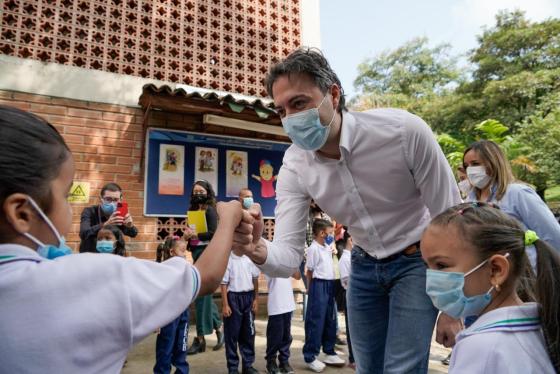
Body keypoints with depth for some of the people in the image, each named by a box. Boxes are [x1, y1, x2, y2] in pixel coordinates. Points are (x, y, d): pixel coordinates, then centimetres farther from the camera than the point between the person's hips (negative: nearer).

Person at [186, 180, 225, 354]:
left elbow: (213, 233, -16)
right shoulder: (193, 210, 15)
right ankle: (219, 328, 26)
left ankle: (200, 338, 6)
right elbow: (192, 233, 16)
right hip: (196, 252, 8)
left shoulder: (210, 210, -7)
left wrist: (195, 235, -25)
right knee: (203, 294, 12)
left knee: (201, 294, -4)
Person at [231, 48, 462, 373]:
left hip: (418, 260, -3)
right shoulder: (294, 167, -18)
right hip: (364, 265, 4)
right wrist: (258, 250, -45)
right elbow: (289, 256, -20)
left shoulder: (404, 131, -28)